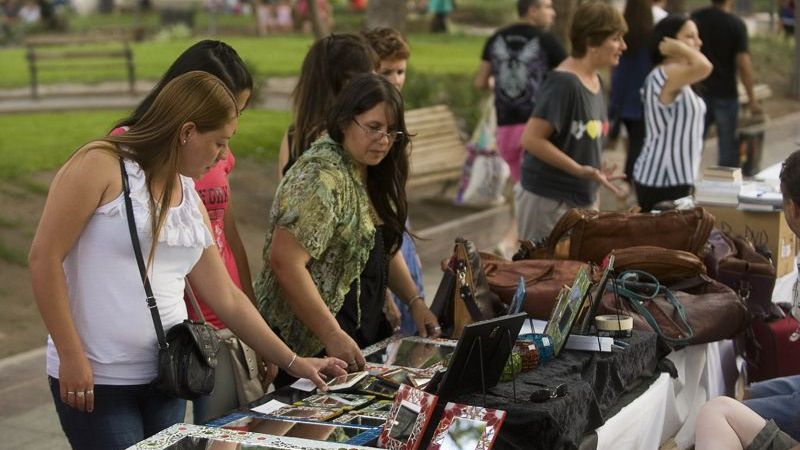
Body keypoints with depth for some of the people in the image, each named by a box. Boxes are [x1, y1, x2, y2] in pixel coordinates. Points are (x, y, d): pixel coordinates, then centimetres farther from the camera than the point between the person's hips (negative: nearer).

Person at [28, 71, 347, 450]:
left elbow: (227, 298, 15)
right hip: (94, 379, -6)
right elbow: (44, 258, -11)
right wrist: (71, 356, -14)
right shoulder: (102, 166, -9)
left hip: (166, 377, 7)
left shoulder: (189, 197, 12)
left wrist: (293, 363, 14)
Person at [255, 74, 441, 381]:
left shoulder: (372, 174, 8)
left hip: (364, 332, 9)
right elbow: (285, 262, -27)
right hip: (313, 346, -9)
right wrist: (333, 337, -28)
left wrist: (415, 303, 7)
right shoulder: (322, 177, -20)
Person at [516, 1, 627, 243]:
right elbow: (531, 139, -23)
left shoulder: (595, 80, 8)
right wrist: (580, 171, -24)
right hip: (548, 200, -8)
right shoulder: (564, 83, -19)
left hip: (583, 199, 8)